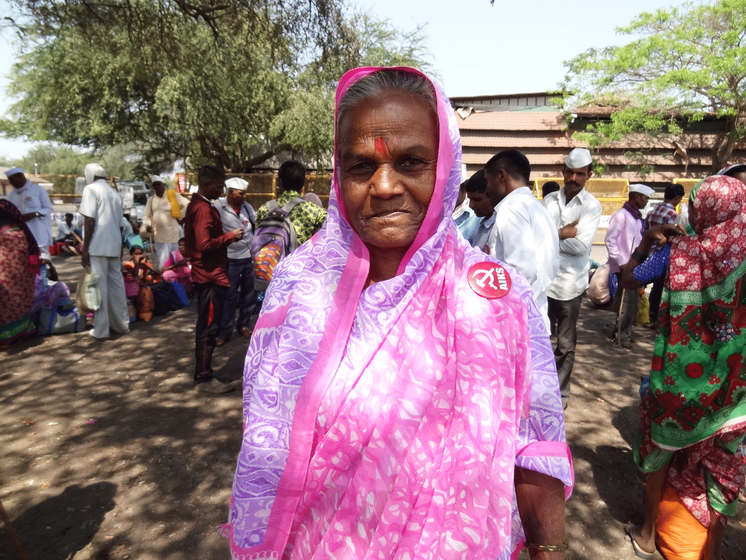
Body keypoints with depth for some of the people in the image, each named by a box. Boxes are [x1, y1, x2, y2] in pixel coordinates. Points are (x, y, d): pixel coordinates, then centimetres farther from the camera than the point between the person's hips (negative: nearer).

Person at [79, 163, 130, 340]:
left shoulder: (91, 189, -5)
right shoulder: (115, 193, 16)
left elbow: (90, 221, -13)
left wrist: (84, 248, -10)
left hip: (97, 246, -6)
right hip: (114, 245, 7)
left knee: (99, 286, -2)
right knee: (116, 284, 11)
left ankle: (101, 329, 2)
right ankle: (122, 324, 18)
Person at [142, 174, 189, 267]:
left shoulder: (173, 195, -4)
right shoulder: (151, 199, 10)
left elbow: (187, 205, -6)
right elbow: (146, 215, 12)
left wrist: (180, 217, -5)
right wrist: (147, 224, -8)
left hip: (171, 235, -4)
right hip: (158, 236, 4)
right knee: (161, 260, 9)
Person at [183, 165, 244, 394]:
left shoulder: (197, 205, 16)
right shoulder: (203, 209, -17)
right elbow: (205, 244, -24)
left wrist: (227, 236, 12)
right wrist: (230, 236, -14)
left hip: (206, 275, 11)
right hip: (211, 276, -11)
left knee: (206, 326, 16)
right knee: (208, 327, -3)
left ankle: (202, 374, 26)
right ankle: (204, 378, 6)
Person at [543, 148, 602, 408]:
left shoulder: (592, 206, -5)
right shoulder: (549, 200, 5)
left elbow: (581, 245, -16)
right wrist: (562, 234, -17)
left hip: (570, 283, -3)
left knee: (565, 344, 11)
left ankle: (560, 392, 27)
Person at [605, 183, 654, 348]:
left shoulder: (638, 217, 16)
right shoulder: (621, 215, -9)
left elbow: (639, 242, 20)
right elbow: (610, 240, -14)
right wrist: (621, 263, -17)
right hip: (625, 266, -8)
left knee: (633, 303, 12)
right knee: (627, 303, -6)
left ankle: (625, 333, 22)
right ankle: (620, 335, 5)